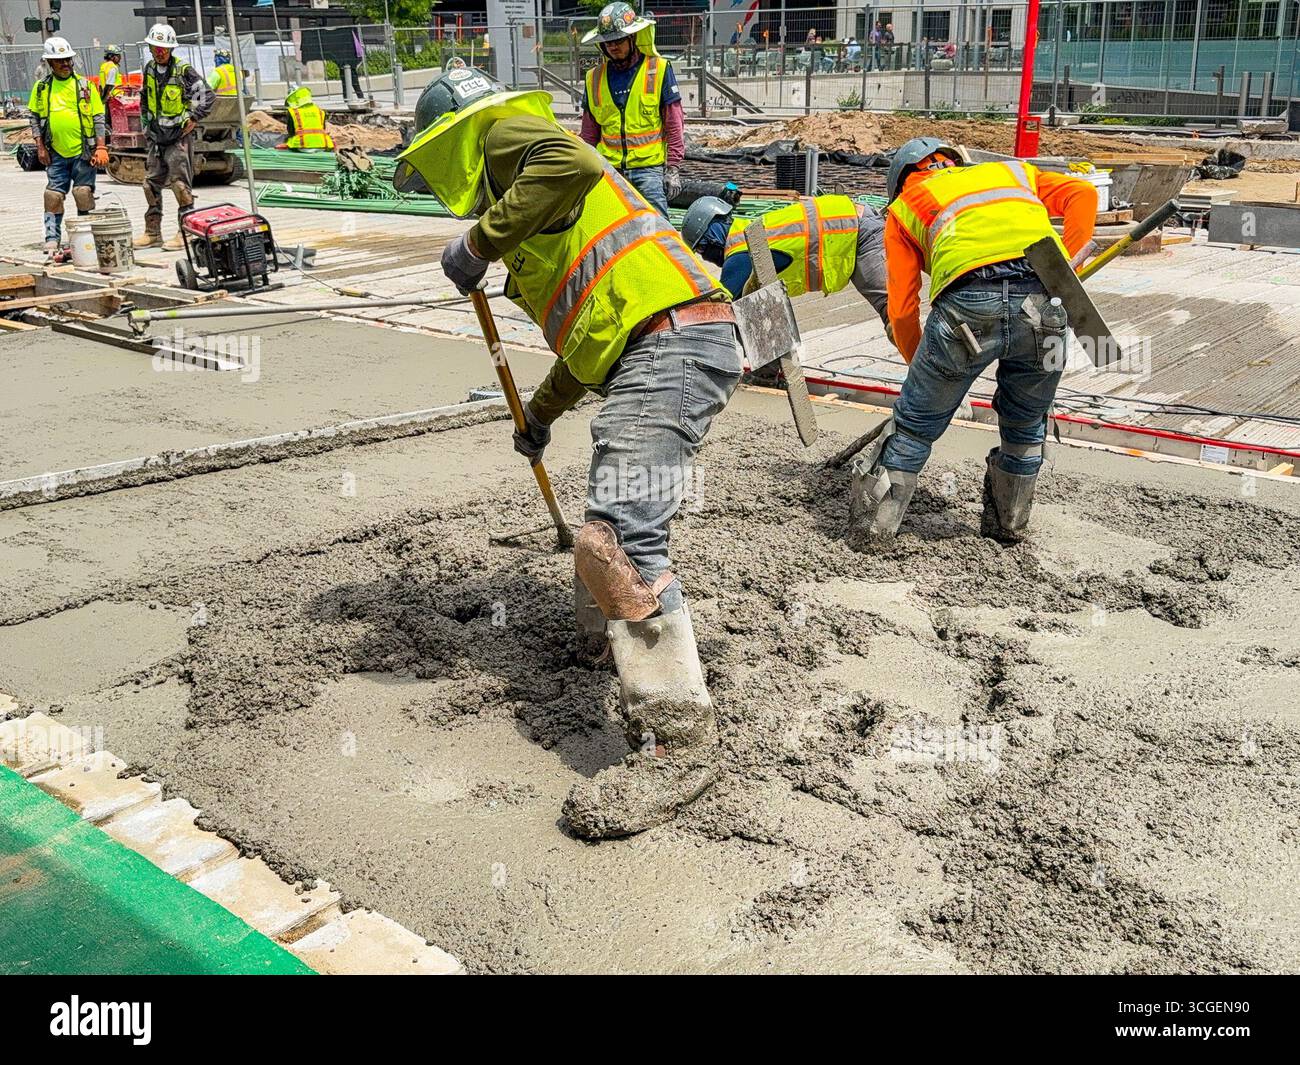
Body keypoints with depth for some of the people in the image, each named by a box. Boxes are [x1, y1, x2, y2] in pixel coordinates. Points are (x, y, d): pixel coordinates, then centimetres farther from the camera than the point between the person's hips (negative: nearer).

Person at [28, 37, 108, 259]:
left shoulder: (85, 85, 1)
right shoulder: (41, 87, 6)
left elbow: (98, 117, 1)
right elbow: (33, 116, 11)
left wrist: (100, 147, -6)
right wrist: (40, 146, 2)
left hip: (82, 151, -2)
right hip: (56, 153, 2)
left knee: (84, 195, 1)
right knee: (54, 196, 0)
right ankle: (52, 239, 4)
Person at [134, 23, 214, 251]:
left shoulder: (183, 71, -10)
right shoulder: (149, 69, 10)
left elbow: (206, 94, -10)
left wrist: (194, 118, -12)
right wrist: (145, 126, 18)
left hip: (178, 134, -7)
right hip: (155, 135, 7)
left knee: (180, 183, -7)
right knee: (151, 183, 8)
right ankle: (153, 232, 16)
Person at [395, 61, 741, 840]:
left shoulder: (505, 132, 6)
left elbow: (570, 162, -19)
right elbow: (591, 330, 40)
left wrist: (482, 242, -12)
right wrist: (541, 414, 48)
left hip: (670, 338, -11)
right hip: (658, 347, 11)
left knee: (619, 536, -20)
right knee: (616, 509, 29)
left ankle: (681, 742, -19)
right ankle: (603, 621, 53)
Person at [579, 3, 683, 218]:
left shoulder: (659, 69, 1)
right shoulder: (594, 78, 10)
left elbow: (674, 125, 0)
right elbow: (589, 133, 17)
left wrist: (673, 168, -6)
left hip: (649, 166, -3)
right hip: (609, 168, 3)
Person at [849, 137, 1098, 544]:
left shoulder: (903, 207, 29)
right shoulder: (1012, 171, 36)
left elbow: (901, 309, 23)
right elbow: (1082, 194, 17)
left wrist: (921, 365, 35)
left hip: (968, 304, -2)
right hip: (1044, 301, 3)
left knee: (916, 423, 15)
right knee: (1026, 425, 23)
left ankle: (875, 519, 21)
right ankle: (1009, 526, 36)